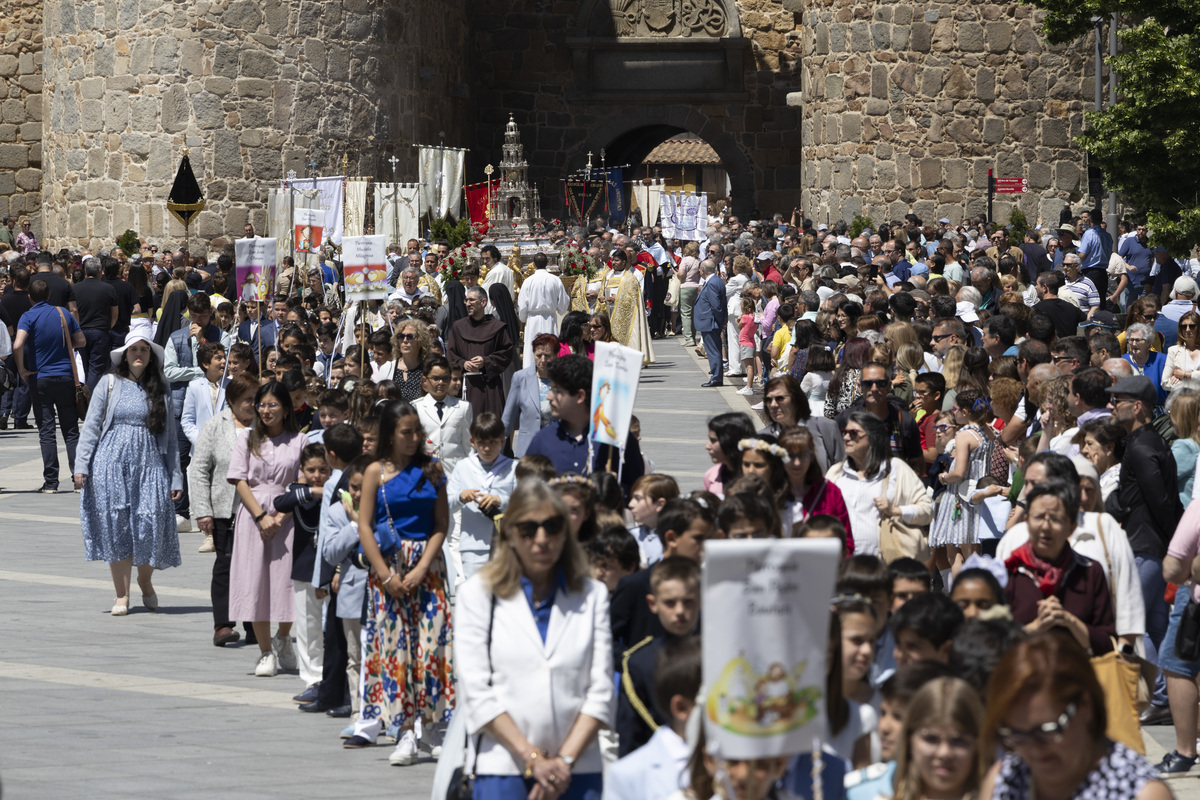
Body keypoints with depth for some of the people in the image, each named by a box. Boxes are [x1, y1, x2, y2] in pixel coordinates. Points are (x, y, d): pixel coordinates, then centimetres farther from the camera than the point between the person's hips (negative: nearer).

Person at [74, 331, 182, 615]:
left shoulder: (159, 390, 9)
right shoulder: (109, 384, 5)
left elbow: (170, 436, 11)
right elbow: (91, 426, 5)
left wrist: (175, 477, 7)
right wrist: (81, 465, -3)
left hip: (149, 466, 1)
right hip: (112, 464, -1)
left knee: (149, 527, -7)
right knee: (115, 528, -1)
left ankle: (145, 583, 20)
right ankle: (122, 595, 8)